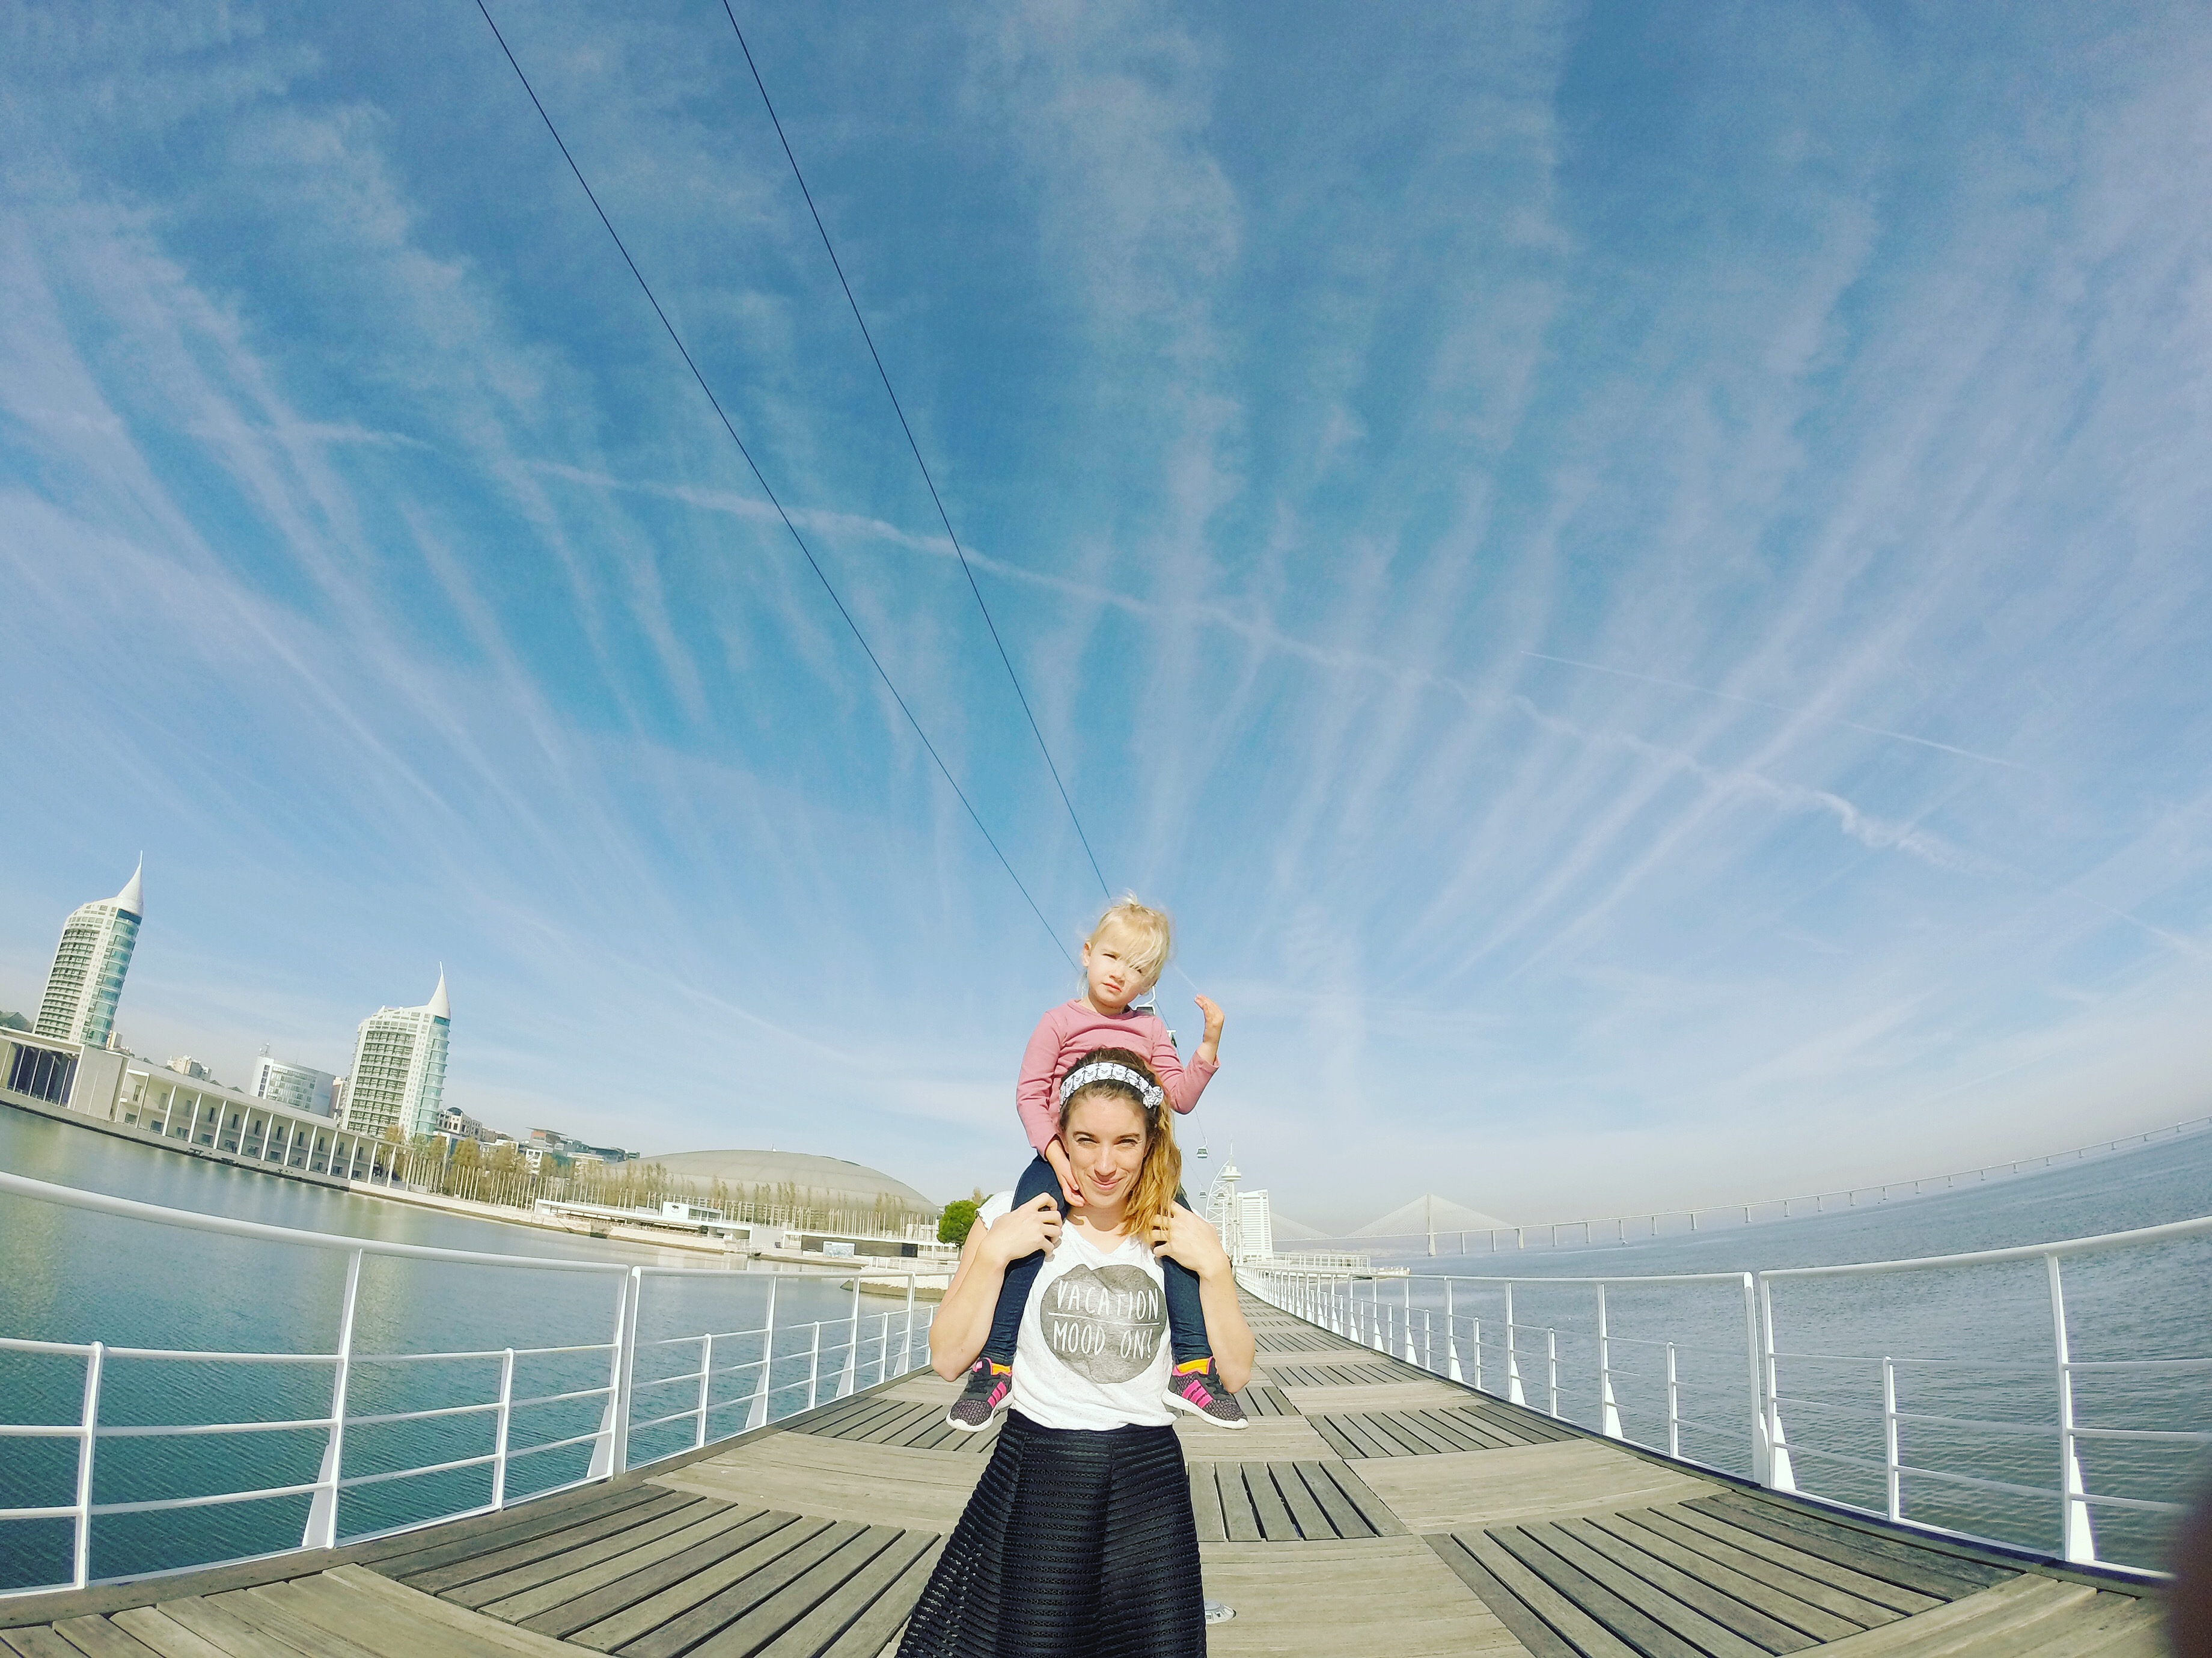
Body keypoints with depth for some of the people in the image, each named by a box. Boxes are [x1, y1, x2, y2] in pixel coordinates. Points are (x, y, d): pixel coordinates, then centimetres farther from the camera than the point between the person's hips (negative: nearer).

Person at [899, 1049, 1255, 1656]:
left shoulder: (1176, 1233, 3)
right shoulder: (1012, 1219, -2)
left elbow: (1236, 1371, 1)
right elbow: (949, 1358, -4)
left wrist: (1213, 1265, -11)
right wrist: (993, 1252, -15)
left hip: (1148, 1479, 2)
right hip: (1035, 1471, -1)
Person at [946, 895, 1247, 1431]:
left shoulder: (1150, 1029, 11)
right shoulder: (1060, 1021, 1)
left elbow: (1180, 1097, 5)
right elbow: (1030, 1095, -6)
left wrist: (1209, 1045, -8)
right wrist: (1056, 1155, -21)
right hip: (1062, 1156, -3)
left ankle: (1193, 1367, -8)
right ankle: (995, 1365, -12)